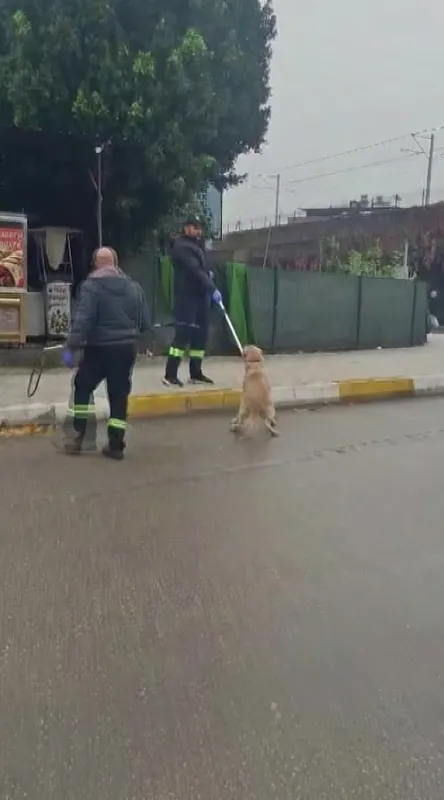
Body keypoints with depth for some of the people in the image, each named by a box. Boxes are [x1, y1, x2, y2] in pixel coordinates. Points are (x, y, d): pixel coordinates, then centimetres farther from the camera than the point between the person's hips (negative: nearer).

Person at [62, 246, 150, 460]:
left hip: (100, 348, -4)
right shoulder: (134, 286, 8)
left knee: (82, 388, 15)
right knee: (119, 395, 10)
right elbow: (145, 323, 9)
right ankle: (116, 445, 12)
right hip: (127, 347, 4)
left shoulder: (92, 286, -8)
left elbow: (82, 320, -17)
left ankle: (78, 436, 15)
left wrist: (71, 347, -16)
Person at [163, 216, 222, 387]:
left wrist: (207, 273, 10)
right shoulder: (182, 247, -13)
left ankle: (195, 373, 16)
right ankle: (170, 375, -11)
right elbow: (194, 270, -24)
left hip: (200, 294, 9)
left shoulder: (196, 244, 18)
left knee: (200, 333, 9)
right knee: (183, 333, -13)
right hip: (187, 296, -9)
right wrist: (212, 289, -30)